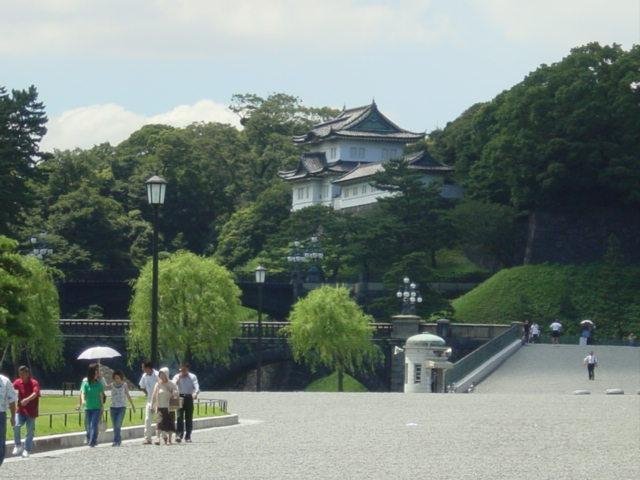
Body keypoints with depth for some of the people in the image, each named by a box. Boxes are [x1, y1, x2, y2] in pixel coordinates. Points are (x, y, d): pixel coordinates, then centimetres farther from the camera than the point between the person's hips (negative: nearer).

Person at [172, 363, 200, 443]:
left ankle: (188, 436, 8)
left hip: (189, 398, 0)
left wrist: (195, 393, -26)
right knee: (180, 417, -12)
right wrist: (178, 378, -13)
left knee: (189, 418, 2)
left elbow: (197, 387, -5)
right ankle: (179, 435, -18)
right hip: (180, 398, 0)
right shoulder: (177, 377, 9)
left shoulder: (192, 377, 7)